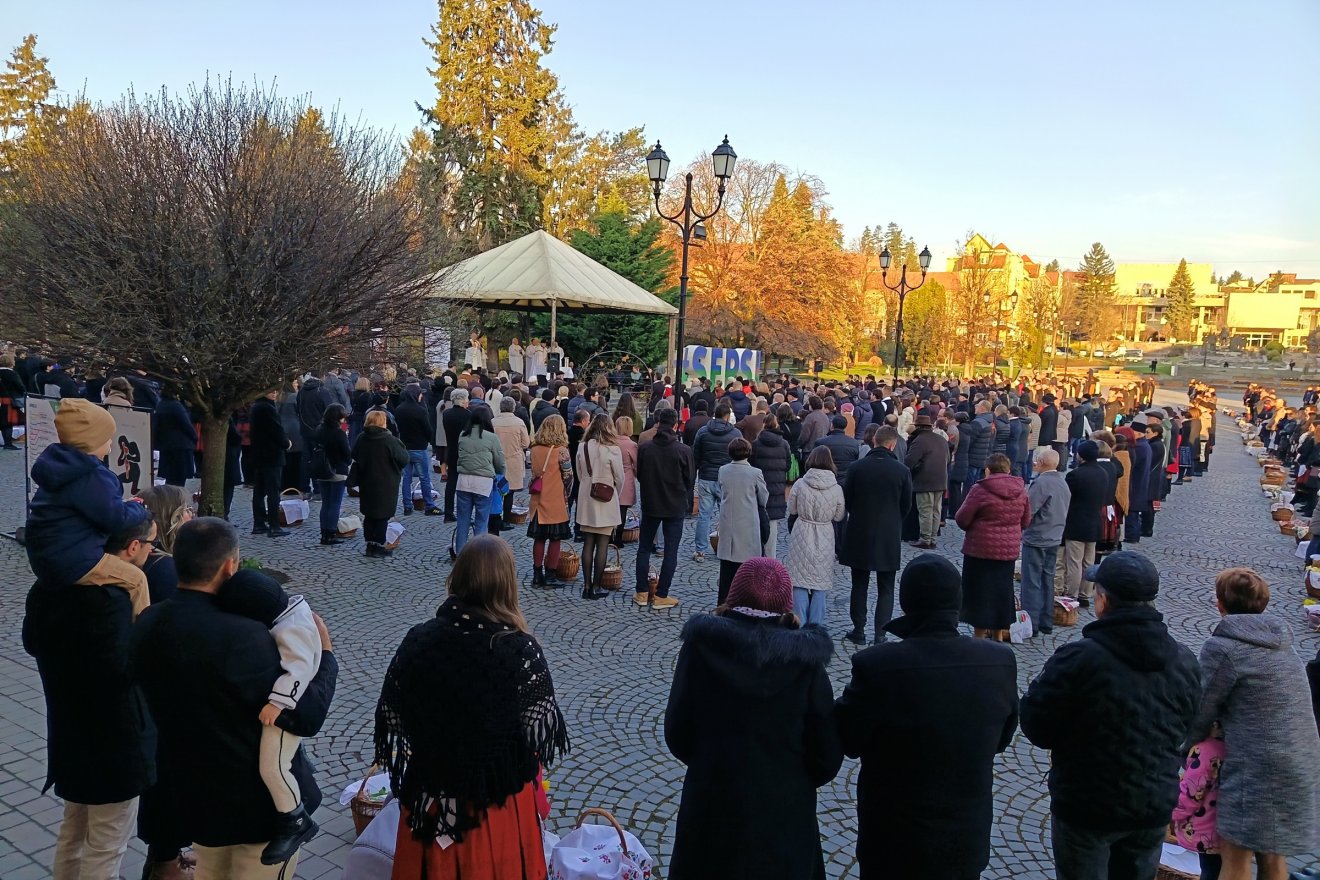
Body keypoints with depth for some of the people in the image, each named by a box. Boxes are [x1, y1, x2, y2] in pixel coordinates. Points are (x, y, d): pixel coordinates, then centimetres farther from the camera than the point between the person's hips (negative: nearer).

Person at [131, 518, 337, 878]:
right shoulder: (242, 636, -32)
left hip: (191, 792, 7)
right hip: (259, 799, -6)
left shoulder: (147, 625, -9)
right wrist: (325, 653, -10)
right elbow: (307, 717, -26)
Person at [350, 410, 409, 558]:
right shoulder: (389, 440, -18)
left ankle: (370, 544, 18)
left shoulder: (361, 439, 0)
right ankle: (378, 545, 8)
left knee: (369, 514, 14)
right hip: (385, 485, -5)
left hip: (366, 484, 6)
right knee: (383, 515, 4)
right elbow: (404, 459, -13)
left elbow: (355, 458, 11)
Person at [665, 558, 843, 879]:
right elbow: (827, 753, -9)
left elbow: (677, 732, -6)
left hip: (710, 803, 0)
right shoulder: (805, 660, -14)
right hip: (781, 813, 0)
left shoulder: (702, 646, -13)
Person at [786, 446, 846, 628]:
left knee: (800, 581, 9)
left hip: (801, 536, 0)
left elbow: (791, 511, 0)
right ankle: (816, 623, 17)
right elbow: (838, 517, 1)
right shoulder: (836, 488, -11)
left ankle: (800, 623, 11)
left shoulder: (799, 484, -12)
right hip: (824, 539, 1)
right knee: (820, 582, 12)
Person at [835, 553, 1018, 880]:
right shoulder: (1001, 661, -14)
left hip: (894, 843, -3)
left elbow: (845, 740, -13)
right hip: (968, 841, 3)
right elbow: (1001, 738, 2)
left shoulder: (876, 666, -27)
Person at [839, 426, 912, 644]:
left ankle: (859, 631, 17)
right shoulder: (902, 470, -10)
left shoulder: (858, 467, -9)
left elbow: (846, 500, -1)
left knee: (859, 585, 13)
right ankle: (880, 633, 9)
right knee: (885, 589, 10)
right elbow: (907, 506, 0)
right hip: (889, 536, 0)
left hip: (860, 534, 1)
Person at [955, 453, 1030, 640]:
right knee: (1002, 590, 16)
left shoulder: (981, 489, -13)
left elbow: (962, 519, -11)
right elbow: (1025, 521, 11)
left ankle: (980, 635, 10)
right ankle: (999, 634, 24)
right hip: (1009, 549, 5)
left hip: (980, 549, -5)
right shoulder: (1020, 490, 2)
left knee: (979, 591, 6)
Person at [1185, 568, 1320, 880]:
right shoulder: (1281, 640, 11)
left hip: (1258, 769, -8)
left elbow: (1202, 711, -7)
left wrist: (1191, 746, 9)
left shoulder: (1222, 647, -12)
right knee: (1271, 853, 20)